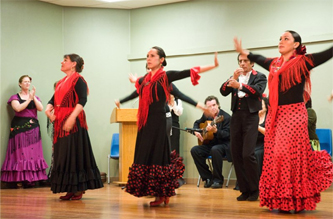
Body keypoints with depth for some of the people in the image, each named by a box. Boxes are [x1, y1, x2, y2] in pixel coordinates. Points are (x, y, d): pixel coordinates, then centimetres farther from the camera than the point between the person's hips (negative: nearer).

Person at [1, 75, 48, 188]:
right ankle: (19, 179, -9)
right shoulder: (15, 97, 7)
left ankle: (31, 179, -3)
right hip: (19, 127, -3)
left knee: (33, 152, -4)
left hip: (33, 127, 3)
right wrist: (29, 99, -10)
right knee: (20, 152, -8)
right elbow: (18, 108, -12)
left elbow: (40, 108, 0)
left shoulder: (35, 97, 17)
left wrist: (33, 97, -10)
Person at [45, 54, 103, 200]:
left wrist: (72, 118, -28)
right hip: (60, 122, 8)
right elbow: (53, 100, 16)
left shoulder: (78, 80, -5)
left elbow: (82, 100, -18)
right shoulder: (61, 82, 19)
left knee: (74, 154, -6)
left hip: (73, 122, -8)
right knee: (63, 154, 7)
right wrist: (48, 109, -6)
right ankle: (70, 190, 12)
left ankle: (78, 189, 0)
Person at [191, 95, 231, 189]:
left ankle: (218, 180, -24)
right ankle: (208, 178, -9)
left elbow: (227, 135, -19)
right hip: (209, 144, 7)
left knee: (215, 149, -39)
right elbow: (197, 123, 26)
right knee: (194, 150, -17)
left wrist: (215, 131, -35)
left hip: (224, 144, -6)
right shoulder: (206, 115, 7)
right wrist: (196, 131, 5)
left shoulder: (226, 117, -11)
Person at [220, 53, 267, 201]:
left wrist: (239, 85, -28)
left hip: (250, 117, -5)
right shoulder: (234, 77, 16)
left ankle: (254, 189, 0)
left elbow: (258, 90, -15)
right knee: (236, 155, 3)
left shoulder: (259, 77, 4)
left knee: (247, 154, -14)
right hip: (236, 117, 5)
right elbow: (223, 92, 3)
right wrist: (233, 78, -11)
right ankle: (244, 190, 12)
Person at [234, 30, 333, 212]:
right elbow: (259, 59, 33)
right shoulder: (274, 64, 14)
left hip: (294, 114, -6)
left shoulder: (303, 62, -2)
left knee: (291, 155, -10)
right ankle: (279, 200, 11)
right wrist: (243, 51, 43)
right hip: (274, 114, 6)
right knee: (273, 155, 4)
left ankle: (295, 201, -3)